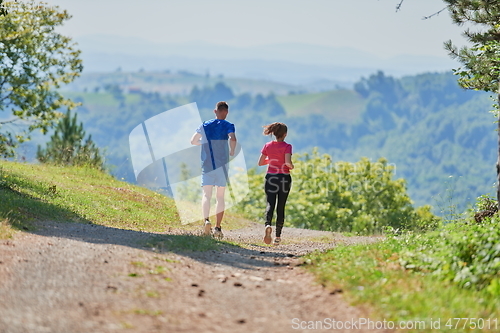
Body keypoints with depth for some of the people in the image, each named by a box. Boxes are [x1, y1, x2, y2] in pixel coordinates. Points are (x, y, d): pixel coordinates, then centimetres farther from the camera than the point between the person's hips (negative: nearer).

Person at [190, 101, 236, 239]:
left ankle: (206, 220, -28)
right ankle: (218, 228, 3)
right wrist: (232, 151, -4)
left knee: (206, 194, -2)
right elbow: (232, 139, -21)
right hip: (222, 164, -1)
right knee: (220, 196, 7)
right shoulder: (228, 126, -2)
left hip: (207, 164, 1)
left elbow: (193, 141, 7)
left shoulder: (205, 125, 8)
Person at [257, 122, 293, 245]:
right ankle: (278, 236, 9)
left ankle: (268, 224, -34)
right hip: (284, 178, -2)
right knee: (281, 207, 8)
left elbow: (260, 162, 4)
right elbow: (288, 162, -22)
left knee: (270, 204, -2)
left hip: (271, 177, 2)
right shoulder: (287, 146, -10)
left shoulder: (267, 146, 1)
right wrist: (291, 166, 0)